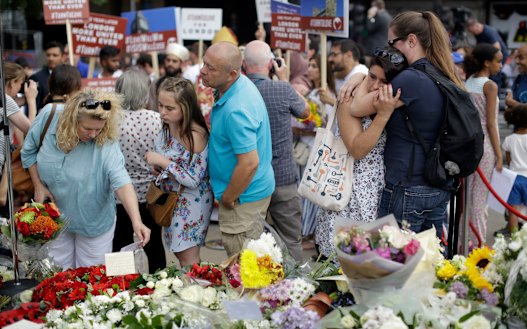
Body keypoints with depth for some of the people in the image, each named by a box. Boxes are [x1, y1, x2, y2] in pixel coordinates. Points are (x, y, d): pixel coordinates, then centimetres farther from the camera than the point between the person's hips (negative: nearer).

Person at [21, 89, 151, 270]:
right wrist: (38, 185, -5)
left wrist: (136, 221, -47)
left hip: (94, 223, -2)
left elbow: (122, 182, -36)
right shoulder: (49, 115, -19)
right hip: (55, 219, 3)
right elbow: (29, 151, -1)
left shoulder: (106, 142, -27)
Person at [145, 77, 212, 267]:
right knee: (178, 252, 17)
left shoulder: (195, 134, -25)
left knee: (187, 258, 2)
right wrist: (157, 166, -6)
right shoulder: (167, 128, -2)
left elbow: (193, 180, -26)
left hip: (192, 201, -8)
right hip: (172, 199, 8)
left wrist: (163, 162, -24)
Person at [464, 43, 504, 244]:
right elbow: (490, 123, -13)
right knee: (480, 198, 0)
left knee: (466, 194, 12)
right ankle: (478, 243, 5)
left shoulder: (467, 83, 6)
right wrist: (499, 154, -8)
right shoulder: (490, 86, -12)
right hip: (485, 143, -6)